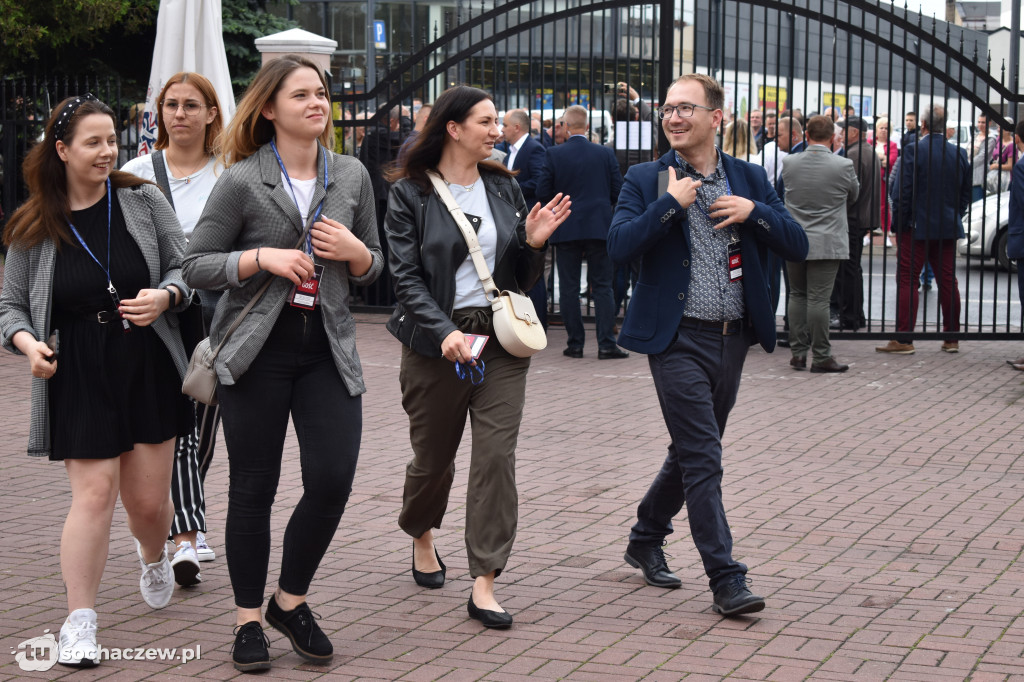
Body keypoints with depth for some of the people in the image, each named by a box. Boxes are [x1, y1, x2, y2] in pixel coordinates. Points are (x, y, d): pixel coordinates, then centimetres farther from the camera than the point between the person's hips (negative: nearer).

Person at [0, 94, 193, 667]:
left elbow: (185, 267, 5)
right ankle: (80, 623, 1)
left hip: (148, 367, 1)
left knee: (148, 499, 9)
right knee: (94, 493, -9)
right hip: (78, 378, -1)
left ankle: (154, 558, 45)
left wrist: (165, 296, -17)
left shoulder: (143, 200, 1)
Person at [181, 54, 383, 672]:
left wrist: (354, 251, -7)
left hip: (329, 349, 3)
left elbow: (373, 267, 16)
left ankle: (291, 601, 17)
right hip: (258, 349, -3)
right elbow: (196, 265, -4)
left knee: (333, 480, -7)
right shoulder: (243, 181, -5)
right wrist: (263, 258, -18)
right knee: (254, 488, 4)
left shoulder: (352, 176, 7)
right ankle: (249, 621, 18)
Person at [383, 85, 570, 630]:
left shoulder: (503, 187, 10)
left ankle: (484, 584, -4)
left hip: (500, 340, 3)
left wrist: (534, 242, -8)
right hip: (436, 342, -3)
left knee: (496, 457, -7)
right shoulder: (410, 193, -3)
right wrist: (444, 331, -24)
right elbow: (406, 276, -10)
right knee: (433, 456, 11)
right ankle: (421, 536, 42)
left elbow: (521, 278, 14)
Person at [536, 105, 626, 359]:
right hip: (599, 227, 1)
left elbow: (542, 192, -5)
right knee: (602, 287, 4)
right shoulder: (605, 153, -1)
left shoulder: (554, 154, -5)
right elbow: (618, 192, 2)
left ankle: (575, 343, 8)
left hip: (566, 230, -1)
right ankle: (606, 344, -1)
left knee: (569, 288, 7)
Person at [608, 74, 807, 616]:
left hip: (732, 337, 5)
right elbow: (619, 246, -14)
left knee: (692, 451, 16)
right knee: (702, 458, -9)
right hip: (679, 340, -4)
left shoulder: (750, 180, 8)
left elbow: (797, 247, 4)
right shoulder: (645, 180, -1)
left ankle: (646, 541, 36)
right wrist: (670, 202, -18)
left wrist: (754, 211, -11)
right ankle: (726, 580, -6)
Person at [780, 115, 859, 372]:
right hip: (827, 243, -3)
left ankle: (798, 352, 15)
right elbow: (853, 196, 8)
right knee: (819, 299, -2)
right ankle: (821, 356, 2)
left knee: (797, 296, 12)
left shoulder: (789, 163, -3)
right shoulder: (843, 166, -10)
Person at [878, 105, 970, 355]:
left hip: (916, 227, -5)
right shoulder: (959, 154, 4)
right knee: (948, 282, 11)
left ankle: (904, 339, -3)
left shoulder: (913, 151, -12)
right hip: (948, 228, 5)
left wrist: (899, 224, -5)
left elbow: (903, 192, -13)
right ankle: (951, 338, 16)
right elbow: (965, 194, 10)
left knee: (907, 281, -1)